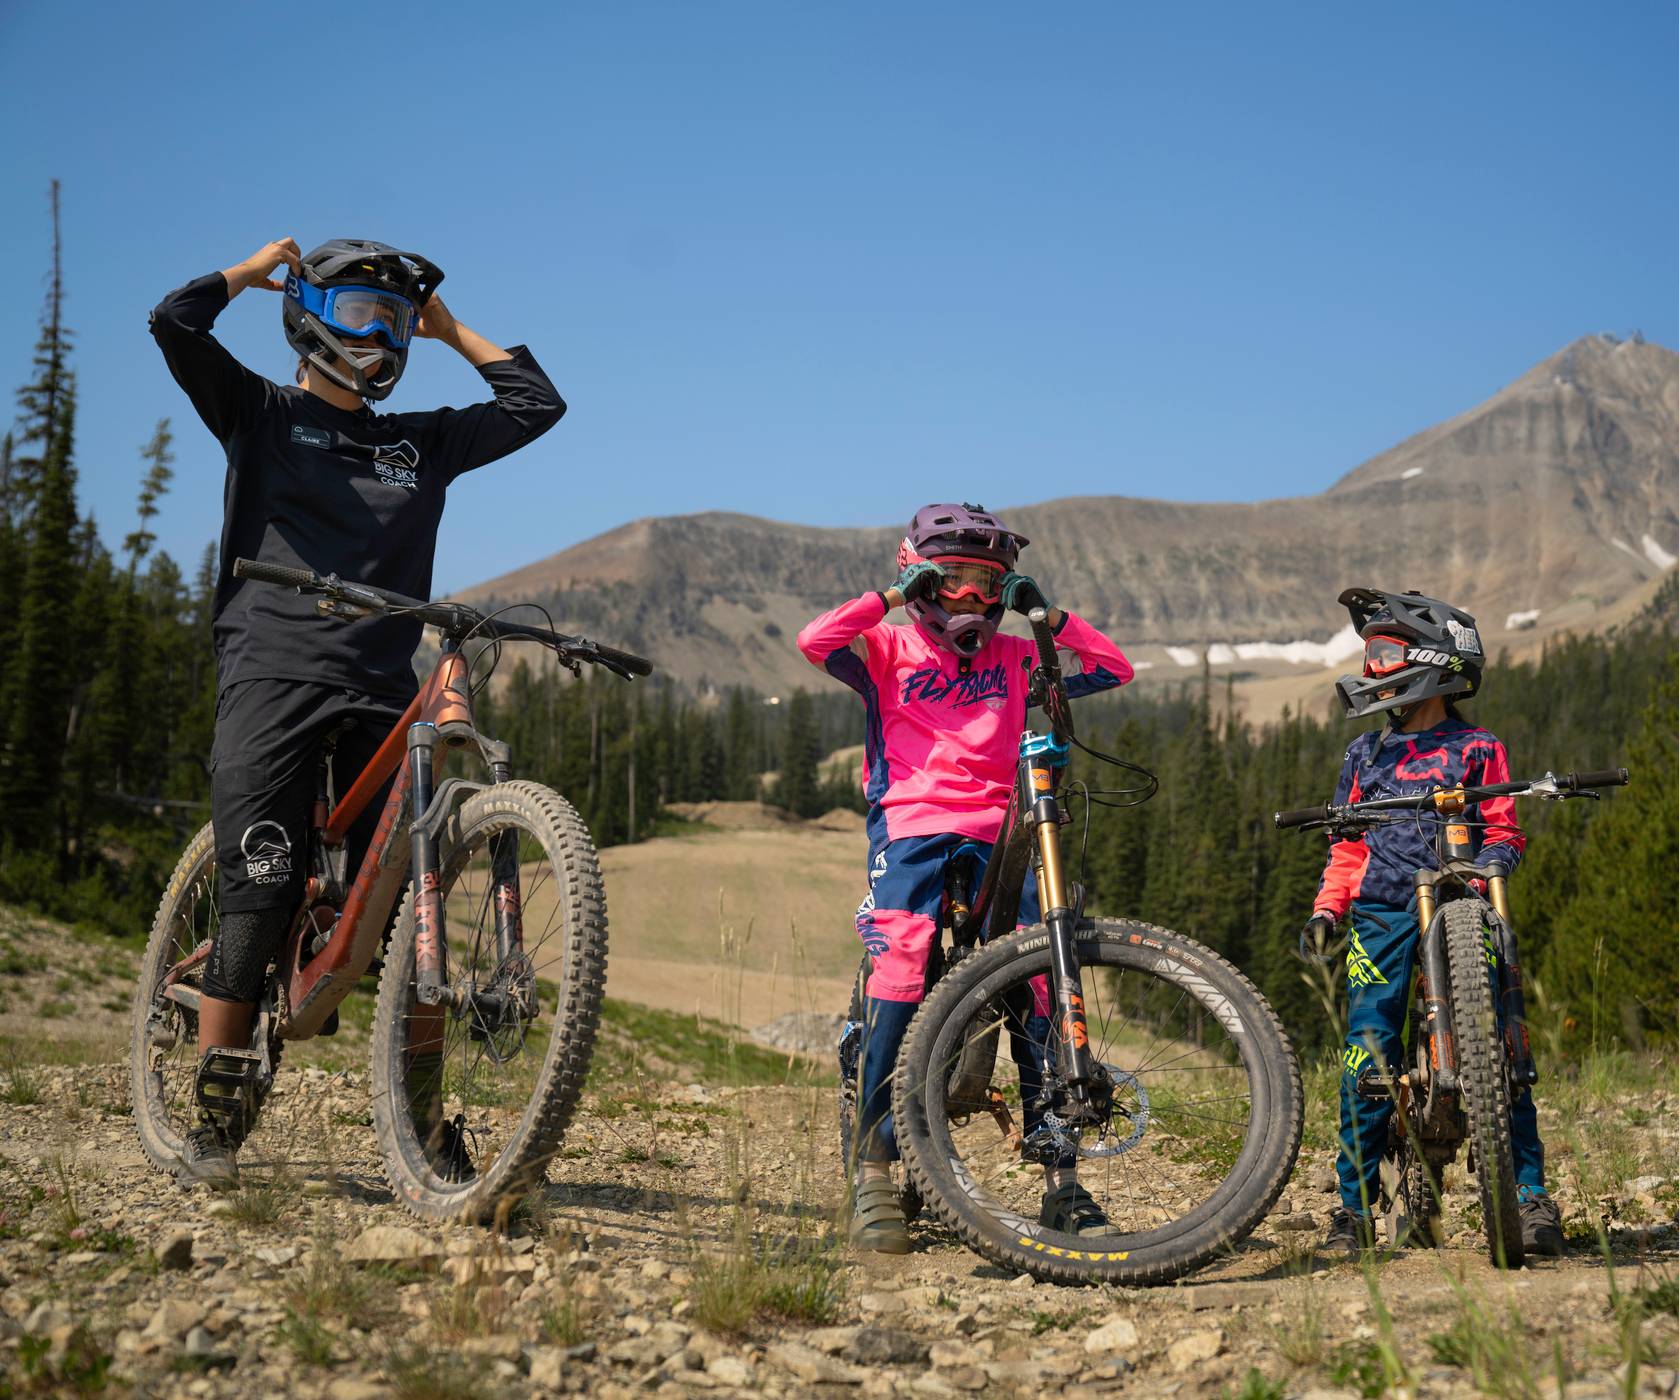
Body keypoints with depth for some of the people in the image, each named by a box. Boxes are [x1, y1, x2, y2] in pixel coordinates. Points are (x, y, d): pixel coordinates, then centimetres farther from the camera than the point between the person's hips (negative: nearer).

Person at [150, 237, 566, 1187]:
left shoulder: (423, 443, 20)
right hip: (273, 679, -3)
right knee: (260, 897, -10)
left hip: (382, 689, 3)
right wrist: (258, 266, 12)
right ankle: (216, 1124, 1)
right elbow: (176, 324, -3)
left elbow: (538, 403, 21)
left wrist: (452, 330, 25)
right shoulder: (263, 415, 11)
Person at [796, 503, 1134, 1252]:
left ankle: (1060, 1181, -2)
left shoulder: (1013, 658, 20)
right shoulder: (890, 649, 11)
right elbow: (815, 641, -7)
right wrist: (892, 596, -3)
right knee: (903, 959, -23)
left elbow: (1114, 668, 18)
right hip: (912, 830, -3)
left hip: (997, 836, 3)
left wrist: (1051, 614, 10)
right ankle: (873, 1176, -16)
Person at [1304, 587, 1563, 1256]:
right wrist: (1326, 909, 7)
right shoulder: (1365, 754, 19)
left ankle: (1530, 1194, -7)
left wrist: (1494, 861, -16)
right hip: (1382, 916, 2)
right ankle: (1355, 1204, 0)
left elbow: (1503, 829, 6)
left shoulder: (1476, 749, 9)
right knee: (1368, 1049, -8)